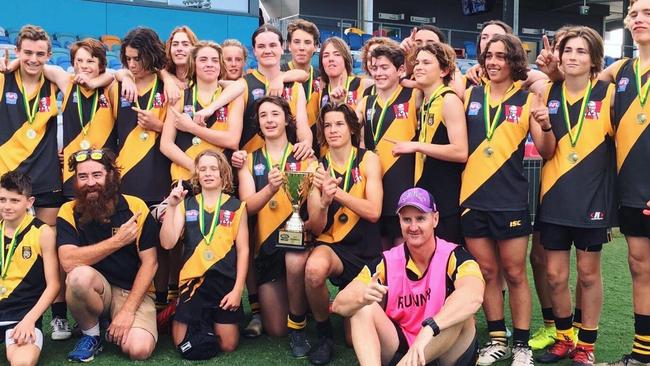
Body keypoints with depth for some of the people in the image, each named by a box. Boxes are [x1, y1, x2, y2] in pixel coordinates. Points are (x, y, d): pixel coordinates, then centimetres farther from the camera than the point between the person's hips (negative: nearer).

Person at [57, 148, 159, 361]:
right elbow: (68, 262, -21)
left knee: (138, 349, -25)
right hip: (95, 289, 1)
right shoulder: (69, 212, -6)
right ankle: (90, 335, -5)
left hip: (133, 291, -1)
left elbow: (150, 262, -9)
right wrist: (118, 240, -23)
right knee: (80, 276, -34)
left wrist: (128, 310, -16)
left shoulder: (136, 207, -8)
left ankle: (114, 328, 12)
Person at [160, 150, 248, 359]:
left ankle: (213, 321, 34)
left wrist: (238, 289, -7)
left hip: (225, 281, -1)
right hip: (193, 280, 1)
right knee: (183, 344, 2)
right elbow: (167, 243, -6)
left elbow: (243, 250, -1)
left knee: (228, 346, 3)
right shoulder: (186, 204, 3)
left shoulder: (236, 206, 0)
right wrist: (171, 206, -15)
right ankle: (202, 322, 33)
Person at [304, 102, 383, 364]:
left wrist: (337, 192, -27)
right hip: (331, 246, 0)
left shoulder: (368, 160, -4)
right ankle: (324, 334, -10)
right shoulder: (317, 167, -1)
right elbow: (316, 228, -4)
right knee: (314, 268, -37)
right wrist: (324, 201, -24)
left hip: (365, 250, 0)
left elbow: (373, 212, -16)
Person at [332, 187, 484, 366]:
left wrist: (428, 329, -49)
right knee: (363, 307, -19)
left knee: (460, 306, -29)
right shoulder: (387, 262, -4)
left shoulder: (453, 256, -13)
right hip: (397, 349, 3)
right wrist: (362, 297, -35)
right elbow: (339, 305, -11)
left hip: (447, 350, -3)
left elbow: (473, 296, -35)